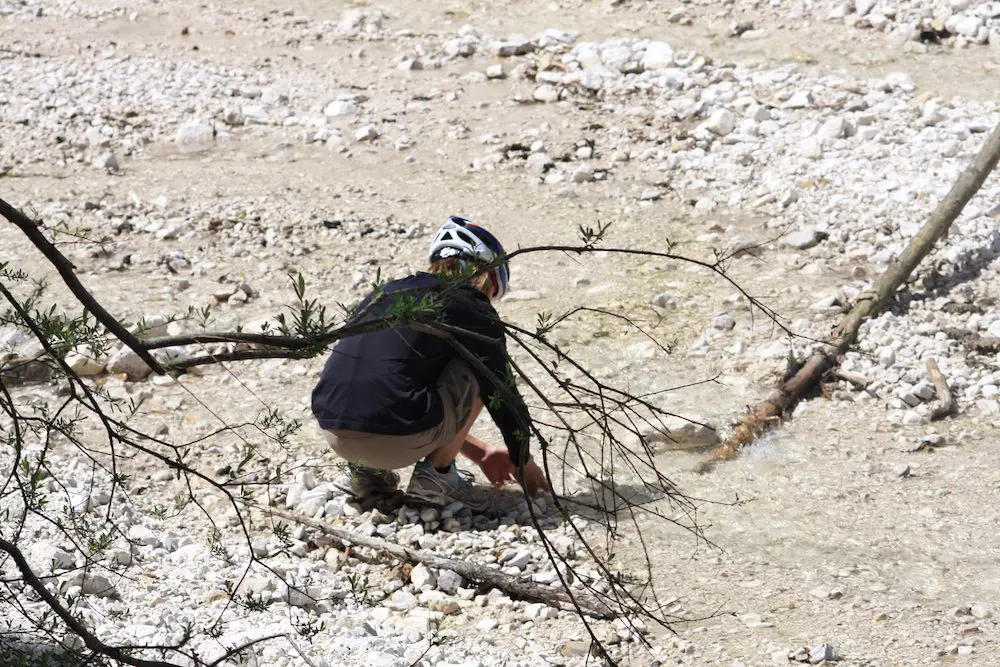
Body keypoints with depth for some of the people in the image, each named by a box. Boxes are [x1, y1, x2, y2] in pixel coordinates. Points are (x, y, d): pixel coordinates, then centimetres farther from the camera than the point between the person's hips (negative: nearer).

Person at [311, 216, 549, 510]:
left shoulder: (389, 291, 25)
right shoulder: (473, 309, 4)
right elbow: (503, 395, 12)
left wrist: (480, 452, 41)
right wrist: (524, 464, 31)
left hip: (334, 435, 7)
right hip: (395, 441, -7)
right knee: (481, 372, 12)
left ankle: (364, 470, 20)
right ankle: (436, 474, 10)